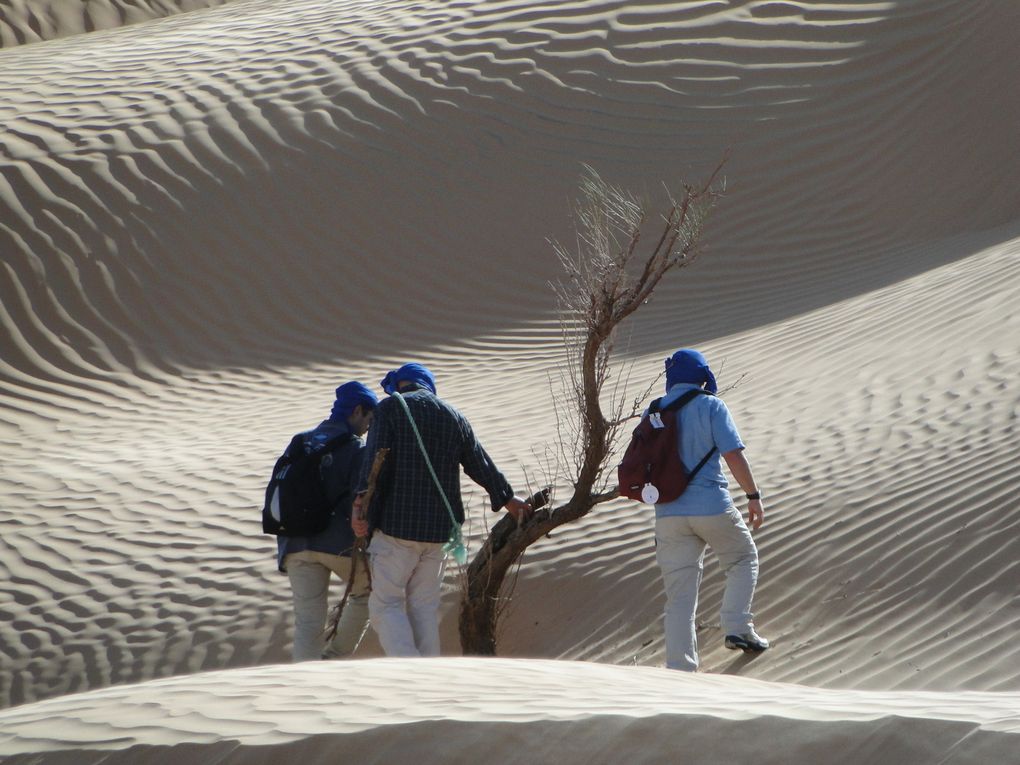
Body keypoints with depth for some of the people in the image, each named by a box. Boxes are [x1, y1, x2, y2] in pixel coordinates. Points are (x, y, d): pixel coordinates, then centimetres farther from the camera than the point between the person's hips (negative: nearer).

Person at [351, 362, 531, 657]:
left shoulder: (390, 408, 0)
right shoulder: (454, 417, 15)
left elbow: (375, 458, -14)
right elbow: (480, 465, 23)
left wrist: (361, 504, -21)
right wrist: (507, 498, 38)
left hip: (396, 524, -5)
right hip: (438, 526, 5)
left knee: (386, 604, -2)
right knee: (424, 607, 12)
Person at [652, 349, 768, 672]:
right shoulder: (710, 406, -4)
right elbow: (733, 454, -12)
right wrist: (754, 496, -4)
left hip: (669, 514, 4)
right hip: (712, 506, -4)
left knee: (680, 596, 3)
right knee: (743, 560, 22)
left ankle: (680, 670, -3)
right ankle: (737, 628, 8)